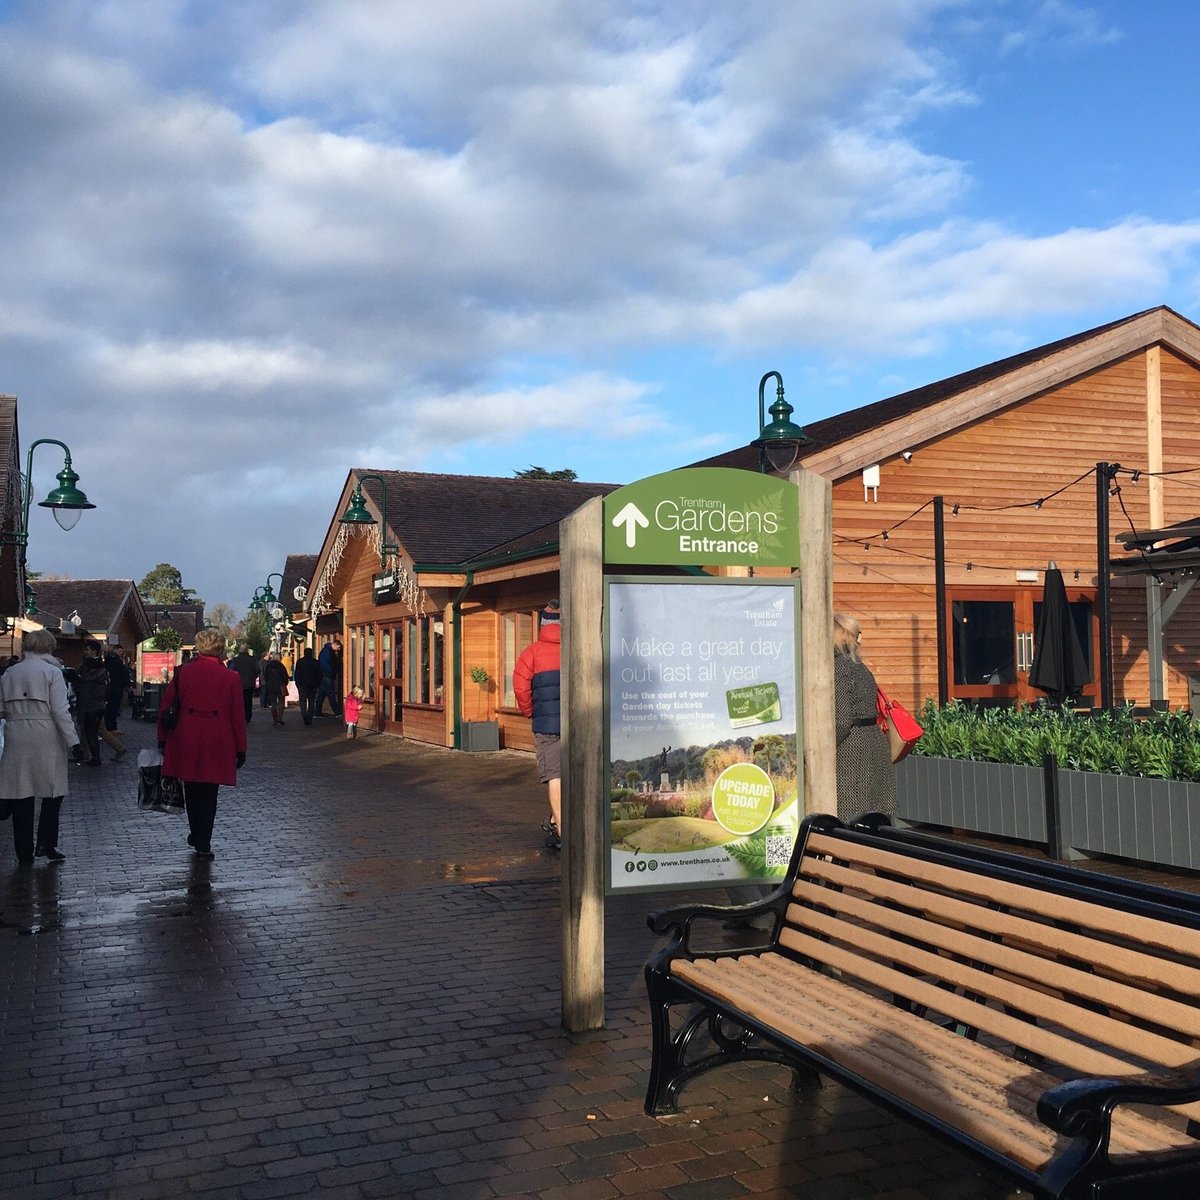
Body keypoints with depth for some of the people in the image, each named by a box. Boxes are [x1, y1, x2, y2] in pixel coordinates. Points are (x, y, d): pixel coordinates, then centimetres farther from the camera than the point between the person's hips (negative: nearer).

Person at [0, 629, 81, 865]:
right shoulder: (52, 671, -5)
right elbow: (60, 710, -11)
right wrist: (72, 740, -9)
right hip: (46, 740, -4)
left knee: (20, 796, 8)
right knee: (53, 791, 10)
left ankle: (24, 853, 13)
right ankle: (45, 844, 4)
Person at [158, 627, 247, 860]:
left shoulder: (182, 672, -2)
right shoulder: (231, 678, -4)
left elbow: (165, 707, 3)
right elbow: (238, 716, 0)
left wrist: (163, 738, 14)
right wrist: (240, 749, 8)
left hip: (186, 741, 1)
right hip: (216, 743, -1)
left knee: (191, 791, 18)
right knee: (209, 794, 8)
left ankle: (197, 836, 33)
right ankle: (203, 845, 8)